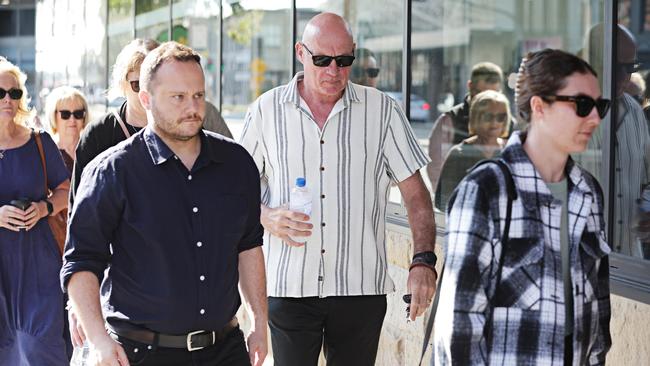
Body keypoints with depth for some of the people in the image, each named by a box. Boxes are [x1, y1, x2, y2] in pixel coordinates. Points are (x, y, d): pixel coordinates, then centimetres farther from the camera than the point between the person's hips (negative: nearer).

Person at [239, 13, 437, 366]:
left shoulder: (383, 111, 3)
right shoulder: (266, 111, 4)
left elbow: (415, 193, 2)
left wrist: (423, 261, -11)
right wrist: (267, 217, -11)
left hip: (361, 287, 0)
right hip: (288, 287, 0)